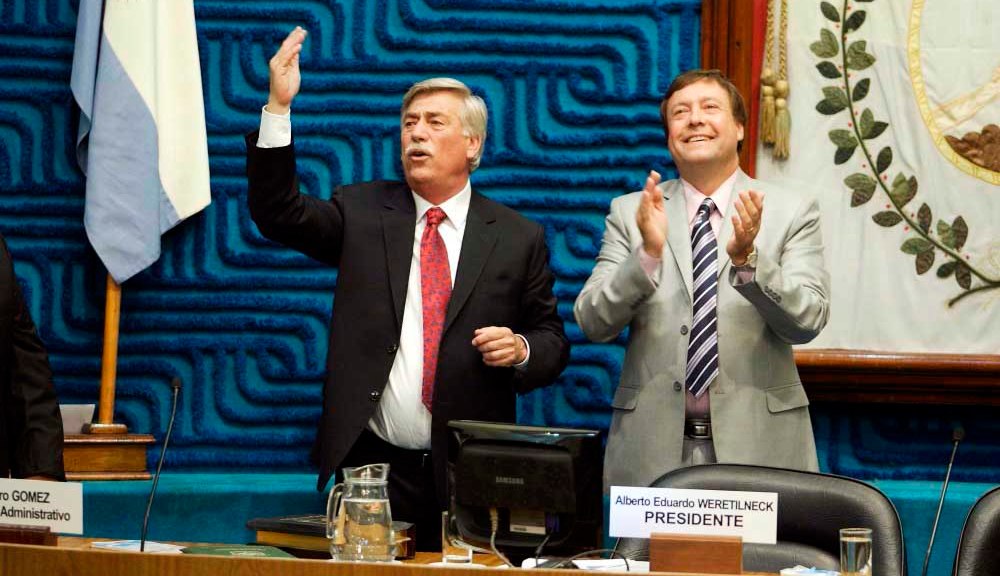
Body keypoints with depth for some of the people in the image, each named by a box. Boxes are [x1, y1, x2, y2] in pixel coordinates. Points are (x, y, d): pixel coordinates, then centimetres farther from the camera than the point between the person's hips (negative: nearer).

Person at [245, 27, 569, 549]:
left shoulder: (518, 238, 6)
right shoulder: (362, 212, 8)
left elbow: (552, 342, 11)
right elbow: (279, 212, -5)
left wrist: (520, 349, -12)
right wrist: (278, 108, -13)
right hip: (373, 466, 0)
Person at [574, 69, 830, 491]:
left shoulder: (792, 211, 4)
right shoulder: (630, 212, 6)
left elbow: (808, 321, -6)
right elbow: (593, 323, -2)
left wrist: (748, 258, -22)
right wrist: (648, 253, -17)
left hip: (758, 444, 0)